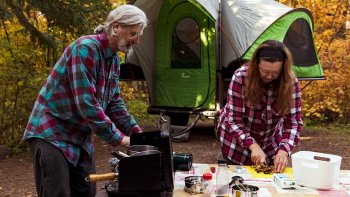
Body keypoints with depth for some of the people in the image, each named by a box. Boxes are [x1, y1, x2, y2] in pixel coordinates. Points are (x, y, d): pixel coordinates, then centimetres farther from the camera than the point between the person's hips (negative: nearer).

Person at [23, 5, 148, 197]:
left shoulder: (114, 59, 7)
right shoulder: (85, 47, -21)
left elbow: (114, 102, 13)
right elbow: (86, 102, -27)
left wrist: (137, 133, 3)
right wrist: (118, 138, -20)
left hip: (80, 137, 9)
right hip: (51, 134, -9)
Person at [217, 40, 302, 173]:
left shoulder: (291, 82, -19)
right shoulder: (241, 77, -25)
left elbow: (293, 122, -19)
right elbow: (234, 120, -24)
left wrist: (283, 151, -34)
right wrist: (253, 146, -36)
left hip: (270, 143, 2)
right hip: (237, 142, -2)